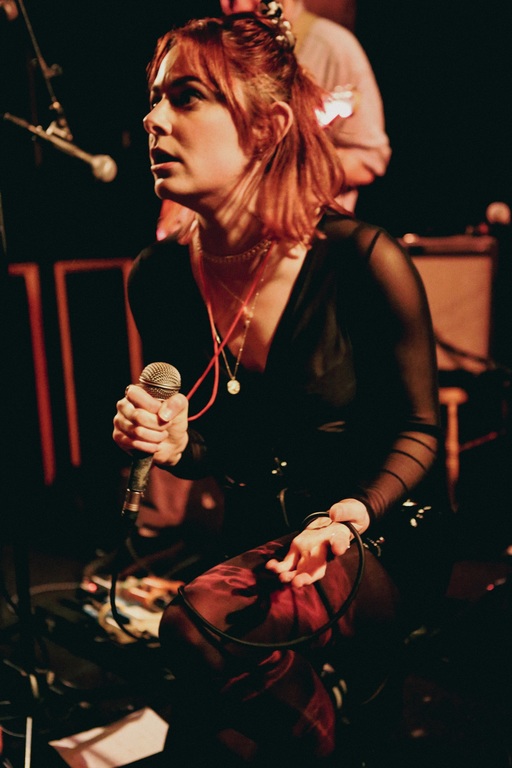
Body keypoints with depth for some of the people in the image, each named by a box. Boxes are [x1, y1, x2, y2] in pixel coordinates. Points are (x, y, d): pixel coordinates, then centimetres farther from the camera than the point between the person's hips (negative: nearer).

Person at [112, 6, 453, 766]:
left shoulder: (364, 261, -18)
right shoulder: (158, 277, -5)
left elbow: (420, 429, -5)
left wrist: (347, 519, -21)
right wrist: (174, 444, -13)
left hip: (383, 535, -3)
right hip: (257, 533, 4)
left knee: (206, 626, -27)